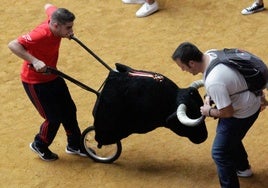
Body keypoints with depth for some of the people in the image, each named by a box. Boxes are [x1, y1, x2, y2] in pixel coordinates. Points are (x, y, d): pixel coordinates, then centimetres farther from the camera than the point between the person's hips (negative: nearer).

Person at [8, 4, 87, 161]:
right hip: (35, 82, -8)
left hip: (52, 76, 8)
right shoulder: (41, 35, -36)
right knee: (54, 118, 1)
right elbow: (13, 45, -40)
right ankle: (40, 145, 29)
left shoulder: (54, 19, -13)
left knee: (69, 110, 14)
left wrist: (68, 33, 4)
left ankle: (74, 145, 34)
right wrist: (34, 61, -46)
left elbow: (48, 6, 11)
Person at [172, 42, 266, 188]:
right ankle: (243, 168, 54)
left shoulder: (213, 82, -39)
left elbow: (227, 112, -28)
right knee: (230, 137, 31)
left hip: (243, 113, -9)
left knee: (220, 152, 0)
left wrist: (209, 112, -9)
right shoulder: (211, 54, -12)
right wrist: (209, 96, 0)